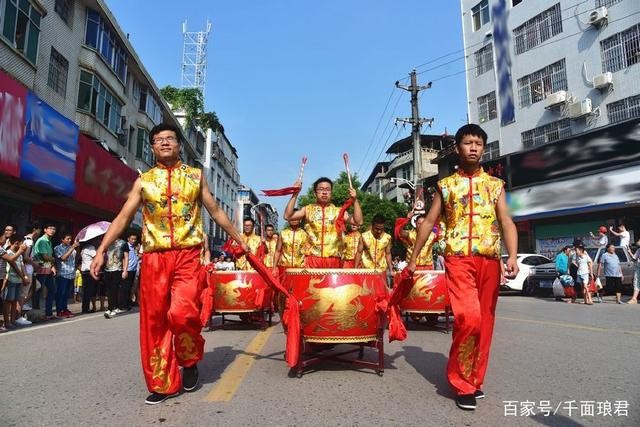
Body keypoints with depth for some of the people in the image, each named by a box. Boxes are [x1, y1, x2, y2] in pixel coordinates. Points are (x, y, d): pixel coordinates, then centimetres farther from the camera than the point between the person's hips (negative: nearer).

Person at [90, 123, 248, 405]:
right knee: (154, 319, 3)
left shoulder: (195, 176, 10)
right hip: (154, 258, 2)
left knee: (182, 313, -18)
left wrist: (240, 240, 15)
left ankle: (190, 361, 12)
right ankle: (163, 383, 18)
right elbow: (123, 217, 6)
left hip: (188, 256, -2)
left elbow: (216, 212, 15)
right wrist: (101, 250, -4)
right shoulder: (143, 180, 11)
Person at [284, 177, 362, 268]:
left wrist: (355, 200, -9)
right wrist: (295, 194, -8)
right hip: (312, 259, -1)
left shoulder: (338, 211, 10)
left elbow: (358, 222, 0)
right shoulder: (308, 209, 10)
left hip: (334, 260, 1)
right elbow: (287, 216, -3)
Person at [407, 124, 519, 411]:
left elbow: (506, 221, 1)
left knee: (484, 321, 7)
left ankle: (475, 379, 24)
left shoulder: (495, 184, 11)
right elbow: (428, 222, 11)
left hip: (490, 260, 3)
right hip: (458, 259, -3)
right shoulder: (445, 185, 9)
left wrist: (512, 256, -16)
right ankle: (462, 383, -1)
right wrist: (413, 258, 9)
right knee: (468, 318, -18)